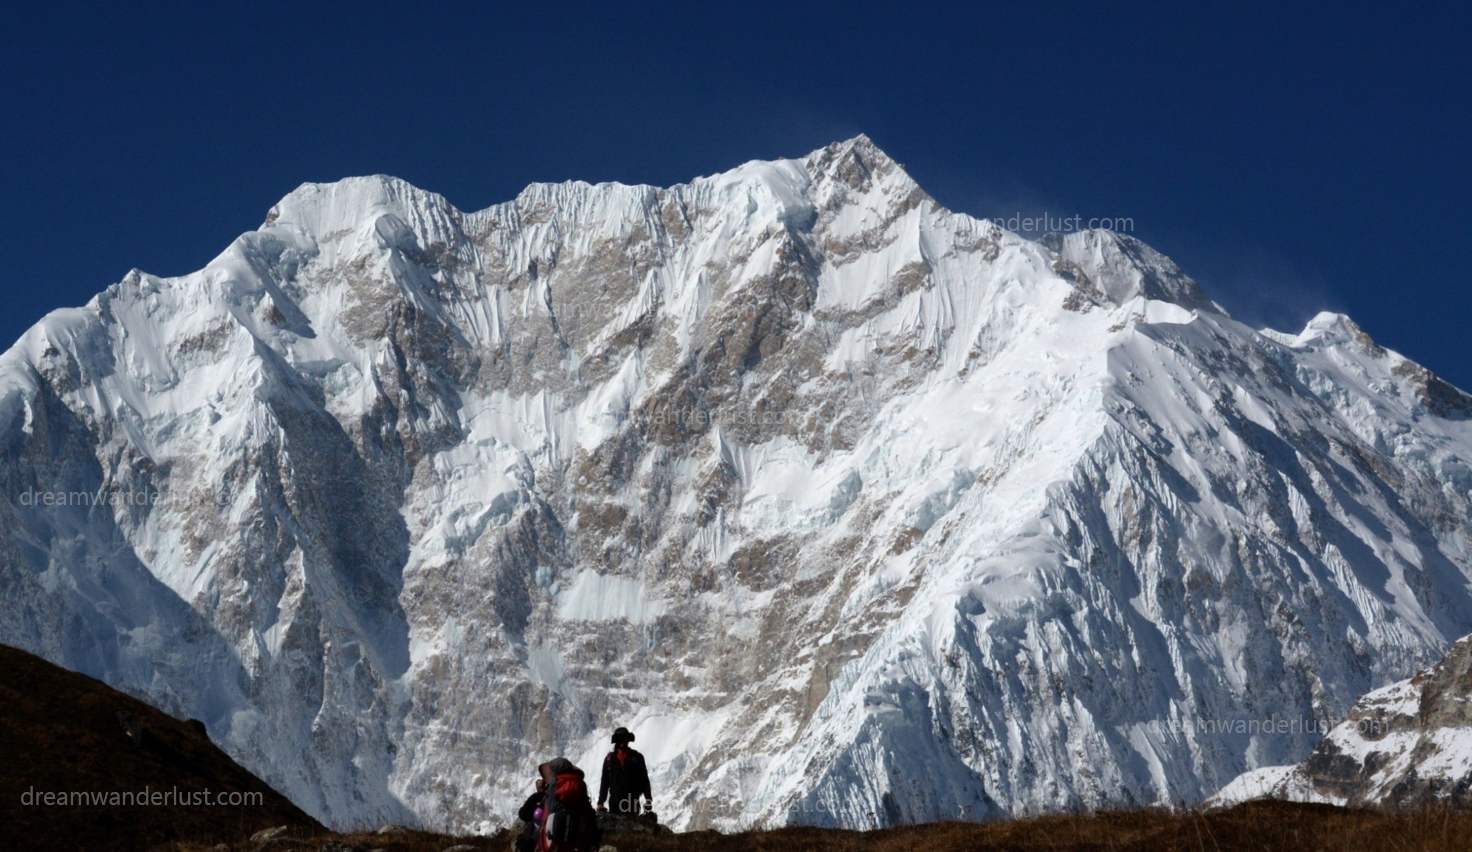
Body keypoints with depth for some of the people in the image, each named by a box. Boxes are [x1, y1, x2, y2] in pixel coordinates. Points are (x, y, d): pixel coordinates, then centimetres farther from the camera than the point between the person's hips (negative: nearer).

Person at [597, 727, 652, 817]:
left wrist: (648, 800, 0)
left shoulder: (637, 757, 7)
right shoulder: (609, 759, 11)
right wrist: (600, 802, 8)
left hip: (632, 801, -2)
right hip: (615, 802, 2)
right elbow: (604, 782, 13)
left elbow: (644, 780, 7)